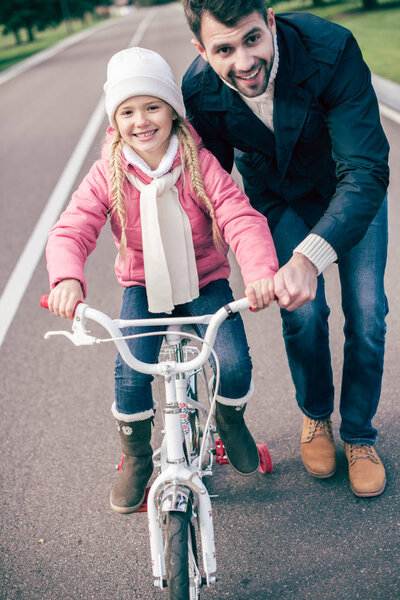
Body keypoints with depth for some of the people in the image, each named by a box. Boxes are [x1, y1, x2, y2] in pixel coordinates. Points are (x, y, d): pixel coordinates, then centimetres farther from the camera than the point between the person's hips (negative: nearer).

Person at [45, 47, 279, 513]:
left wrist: (261, 270, -43)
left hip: (204, 282, 0)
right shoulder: (107, 175, -10)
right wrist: (67, 278, -42)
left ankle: (230, 421, 19)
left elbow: (242, 219, -22)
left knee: (234, 364, -20)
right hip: (143, 286, 1)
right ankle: (136, 461, 10)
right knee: (131, 374, -20)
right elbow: (71, 230, -19)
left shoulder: (200, 163, -13)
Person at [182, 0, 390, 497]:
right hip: (279, 198, 1)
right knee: (303, 312, -12)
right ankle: (315, 415, 19)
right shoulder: (200, 91, -26)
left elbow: (366, 171, -40)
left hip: (352, 190, -1)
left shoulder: (330, 50, -36)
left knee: (367, 315, -5)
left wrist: (311, 255, -55)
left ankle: (359, 434, 20)